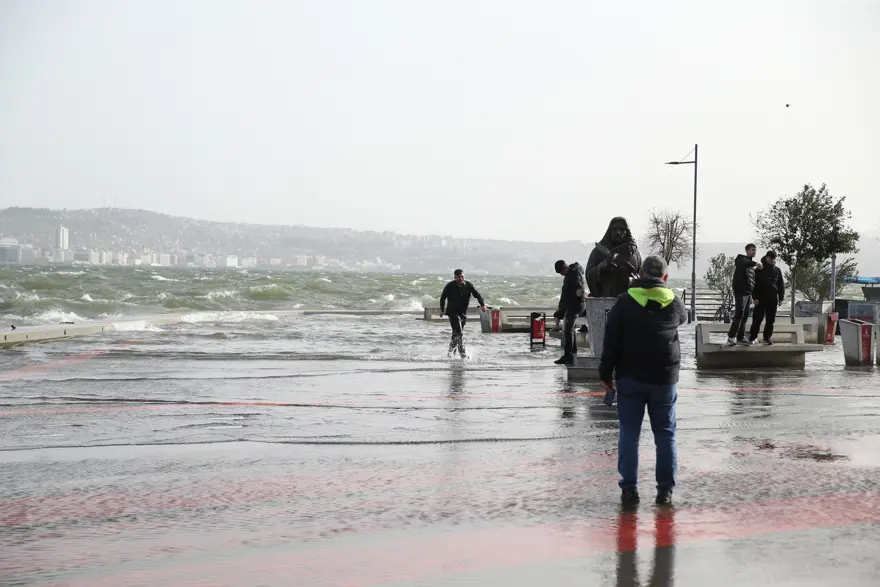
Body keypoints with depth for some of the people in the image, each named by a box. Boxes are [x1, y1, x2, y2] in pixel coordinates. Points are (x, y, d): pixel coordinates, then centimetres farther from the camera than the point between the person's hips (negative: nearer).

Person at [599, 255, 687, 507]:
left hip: (630, 378, -1)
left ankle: (629, 488, 3)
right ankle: (665, 489, 8)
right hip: (664, 379, 1)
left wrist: (605, 373, 1)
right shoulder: (674, 303, 1)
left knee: (629, 433, 4)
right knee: (665, 434, 9)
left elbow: (611, 340, -6)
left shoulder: (625, 302, -4)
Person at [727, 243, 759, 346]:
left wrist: (752, 295, 20)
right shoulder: (741, 259, -2)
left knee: (744, 316, 9)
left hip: (748, 293, 9)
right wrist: (755, 263, -42)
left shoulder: (751, 264, 22)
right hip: (740, 292, -9)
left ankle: (740, 337, 13)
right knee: (739, 314, -17)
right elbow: (742, 263, -29)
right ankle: (731, 337, -20)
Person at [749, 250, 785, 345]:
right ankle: (752, 337, 2)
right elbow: (755, 284, -1)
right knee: (757, 318, -6)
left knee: (770, 320, 4)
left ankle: (767, 338, 10)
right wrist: (755, 297, -9)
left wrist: (781, 298, 4)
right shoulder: (759, 270, 3)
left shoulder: (777, 270, 11)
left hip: (772, 299, 3)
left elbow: (781, 285, 13)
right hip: (761, 299, -3)